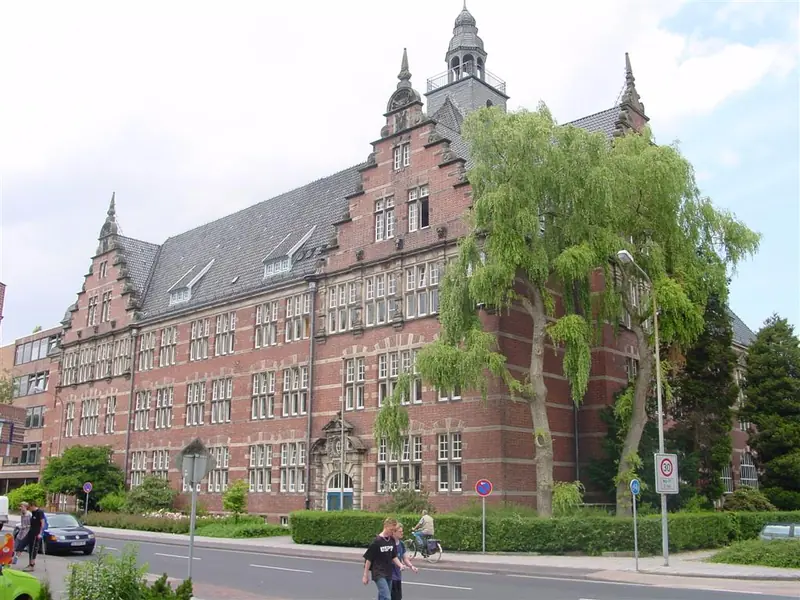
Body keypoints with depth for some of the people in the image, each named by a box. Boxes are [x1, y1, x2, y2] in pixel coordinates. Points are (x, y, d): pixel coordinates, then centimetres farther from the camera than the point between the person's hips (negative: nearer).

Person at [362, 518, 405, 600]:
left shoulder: (392, 540, 4)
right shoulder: (377, 541, -13)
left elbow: (394, 556, 12)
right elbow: (368, 559, -9)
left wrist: (400, 565, -8)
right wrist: (365, 575, -7)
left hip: (389, 574, 6)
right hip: (379, 574, -6)